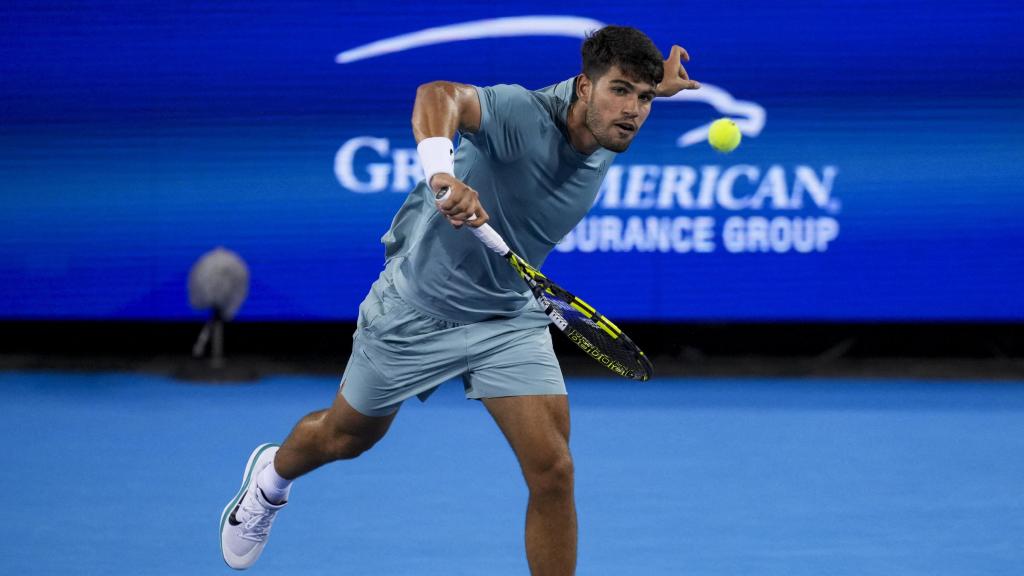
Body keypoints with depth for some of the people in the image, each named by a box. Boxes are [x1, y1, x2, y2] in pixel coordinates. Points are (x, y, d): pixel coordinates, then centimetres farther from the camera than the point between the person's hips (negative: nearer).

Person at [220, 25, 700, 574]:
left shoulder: (605, 134, -11)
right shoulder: (523, 114, -32)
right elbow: (438, 94, -54)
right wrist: (441, 171, -71)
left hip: (511, 318, 4)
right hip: (419, 307, -4)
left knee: (552, 472, -13)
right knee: (346, 437, 21)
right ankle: (271, 477, 56)